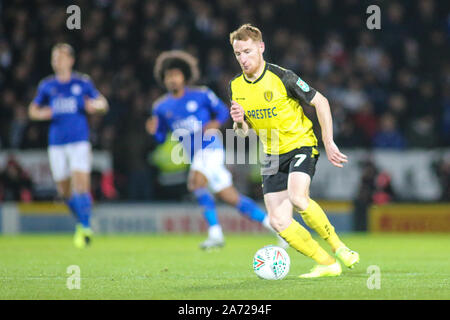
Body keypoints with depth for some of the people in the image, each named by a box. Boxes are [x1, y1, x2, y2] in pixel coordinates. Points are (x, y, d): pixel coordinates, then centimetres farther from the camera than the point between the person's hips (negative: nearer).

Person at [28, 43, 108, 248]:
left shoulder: (83, 83, 3)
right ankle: (82, 222, 30)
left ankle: (85, 228, -8)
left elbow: (103, 104, 12)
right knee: (64, 191, 7)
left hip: (79, 141, -3)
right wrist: (42, 114, -5)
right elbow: (33, 110, 17)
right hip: (56, 143, 3)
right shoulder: (47, 85, 9)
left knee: (81, 185, -15)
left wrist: (95, 105, -11)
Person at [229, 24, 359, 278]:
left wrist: (329, 143, -11)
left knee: (297, 197, -32)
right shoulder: (236, 86, 1)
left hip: (301, 145, -6)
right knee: (279, 222, -7)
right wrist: (239, 122, -14)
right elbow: (243, 131, 11)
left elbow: (321, 102, -8)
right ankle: (327, 264, 4)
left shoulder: (282, 77, -16)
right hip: (272, 155, 6)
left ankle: (338, 246, -11)